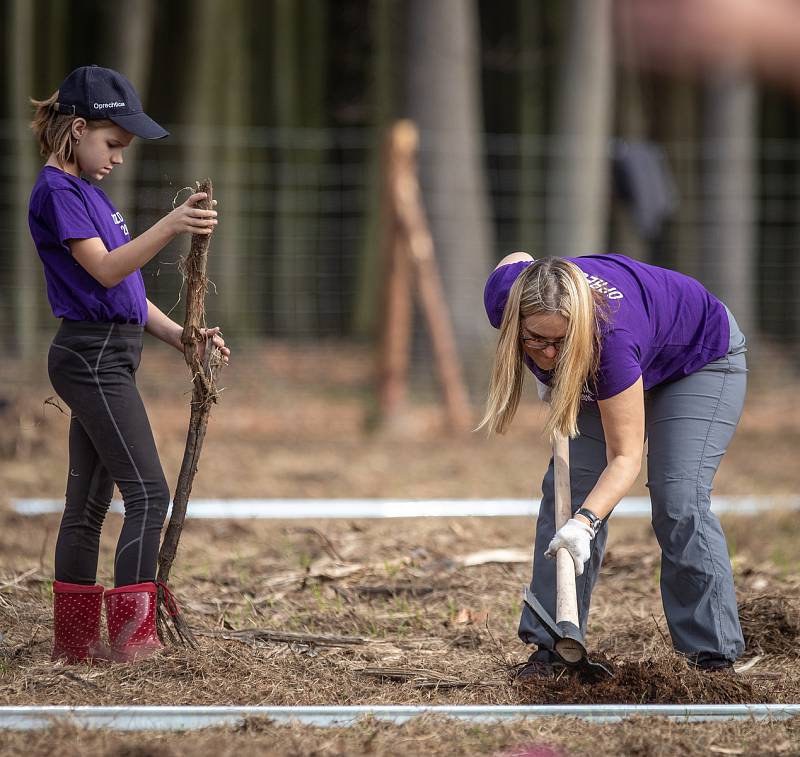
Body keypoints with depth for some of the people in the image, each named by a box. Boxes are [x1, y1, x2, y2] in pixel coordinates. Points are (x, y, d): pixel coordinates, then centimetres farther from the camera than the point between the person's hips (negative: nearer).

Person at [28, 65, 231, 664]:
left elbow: (123, 289, 20)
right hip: (92, 356, -10)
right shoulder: (57, 190, -12)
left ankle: (76, 642, 14)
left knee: (88, 503, 10)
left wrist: (179, 336, 12)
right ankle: (135, 641, -14)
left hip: (107, 359, 10)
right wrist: (169, 226, -36)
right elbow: (104, 269, -24)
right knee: (148, 493, -12)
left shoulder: (86, 189, 19)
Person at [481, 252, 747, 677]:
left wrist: (585, 522, -54)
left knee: (678, 504, -19)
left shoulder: (610, 340, -46)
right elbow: (518, 258, -3)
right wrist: (550, 373, -3)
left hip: (702, 355, -6)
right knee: (568, 487, -6)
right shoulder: (503, 295, -31)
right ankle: (551, 647, -2)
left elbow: (624, 457, -39)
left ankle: (714, 656, -13)